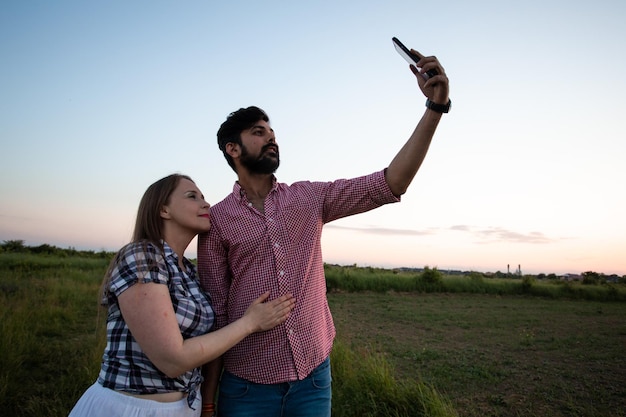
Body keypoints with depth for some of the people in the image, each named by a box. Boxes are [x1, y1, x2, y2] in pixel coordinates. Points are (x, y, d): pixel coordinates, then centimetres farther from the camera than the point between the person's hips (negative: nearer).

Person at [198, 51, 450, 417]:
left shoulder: (310, 199, 0)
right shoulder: (217, 220, -5)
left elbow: (390, 184, -7)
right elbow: (214, 312, -3)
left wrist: (435, 106, -14)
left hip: (313, 374, 3)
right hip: (248, 383, -2)